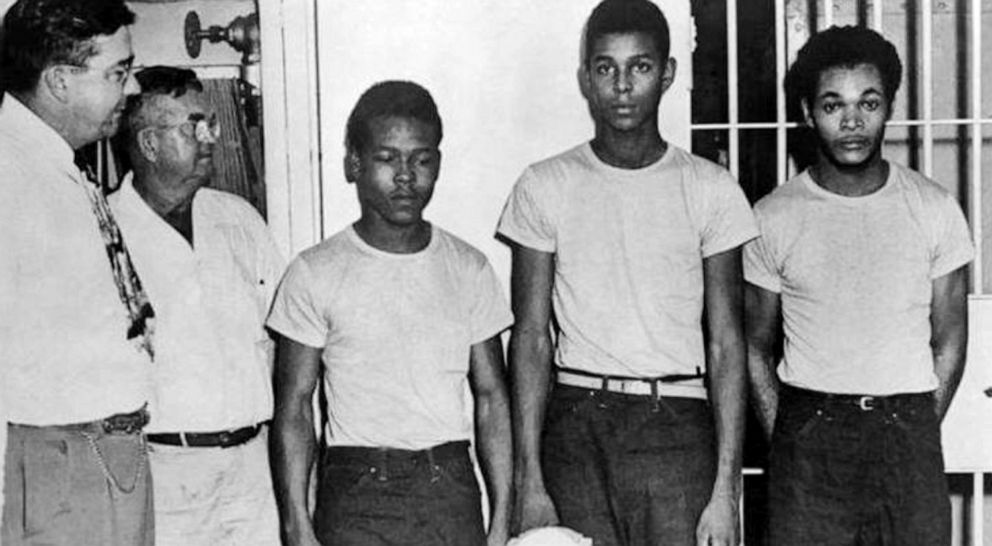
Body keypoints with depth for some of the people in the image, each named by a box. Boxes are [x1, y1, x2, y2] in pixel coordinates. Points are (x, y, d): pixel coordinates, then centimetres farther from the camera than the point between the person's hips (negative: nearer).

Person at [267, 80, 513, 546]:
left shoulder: (469, 270, 5)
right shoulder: (316, 275, -3)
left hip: (452, 490, 2)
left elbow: (491, 398, 6)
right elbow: (293, 410, -2)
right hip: (356, 497, -2)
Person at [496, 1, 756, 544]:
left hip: (679, 424, 0)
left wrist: (726, 488, -5)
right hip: (578, 424, 0)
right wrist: (529, 481, -3)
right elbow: (530, 339, 3)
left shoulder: (710, 189, 3)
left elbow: (725, 344, 2)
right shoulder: (544, 187, 3)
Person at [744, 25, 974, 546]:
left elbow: (948, 342, 7)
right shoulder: (773, 219, 0)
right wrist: (787, 441, 0)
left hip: (908, 430, 1)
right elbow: (755, 349, 6)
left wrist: (915, 437, 2)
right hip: (807, 431, 0)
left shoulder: (935, 209, 2)